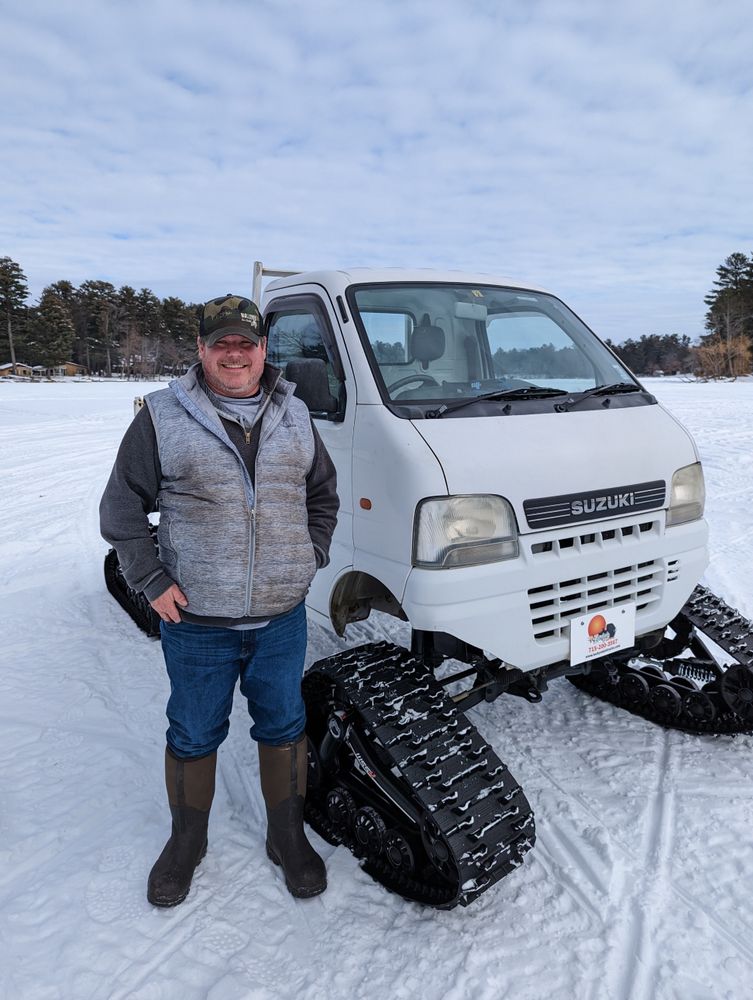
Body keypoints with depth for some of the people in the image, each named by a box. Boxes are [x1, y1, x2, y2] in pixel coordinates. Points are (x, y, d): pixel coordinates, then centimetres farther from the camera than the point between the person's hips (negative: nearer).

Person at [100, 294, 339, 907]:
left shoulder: (295, 416, 6)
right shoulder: (164, 417, -4)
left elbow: (323, 495, 17)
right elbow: (121, 508, 1)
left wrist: (310, 559, 7)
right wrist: (152, 581, -6)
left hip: (283, 618, 2)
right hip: (195, 621, -2)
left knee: (283, 728, 15)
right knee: (194, 737, 15)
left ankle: (287, 835, 37)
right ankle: (187, 841, 39)